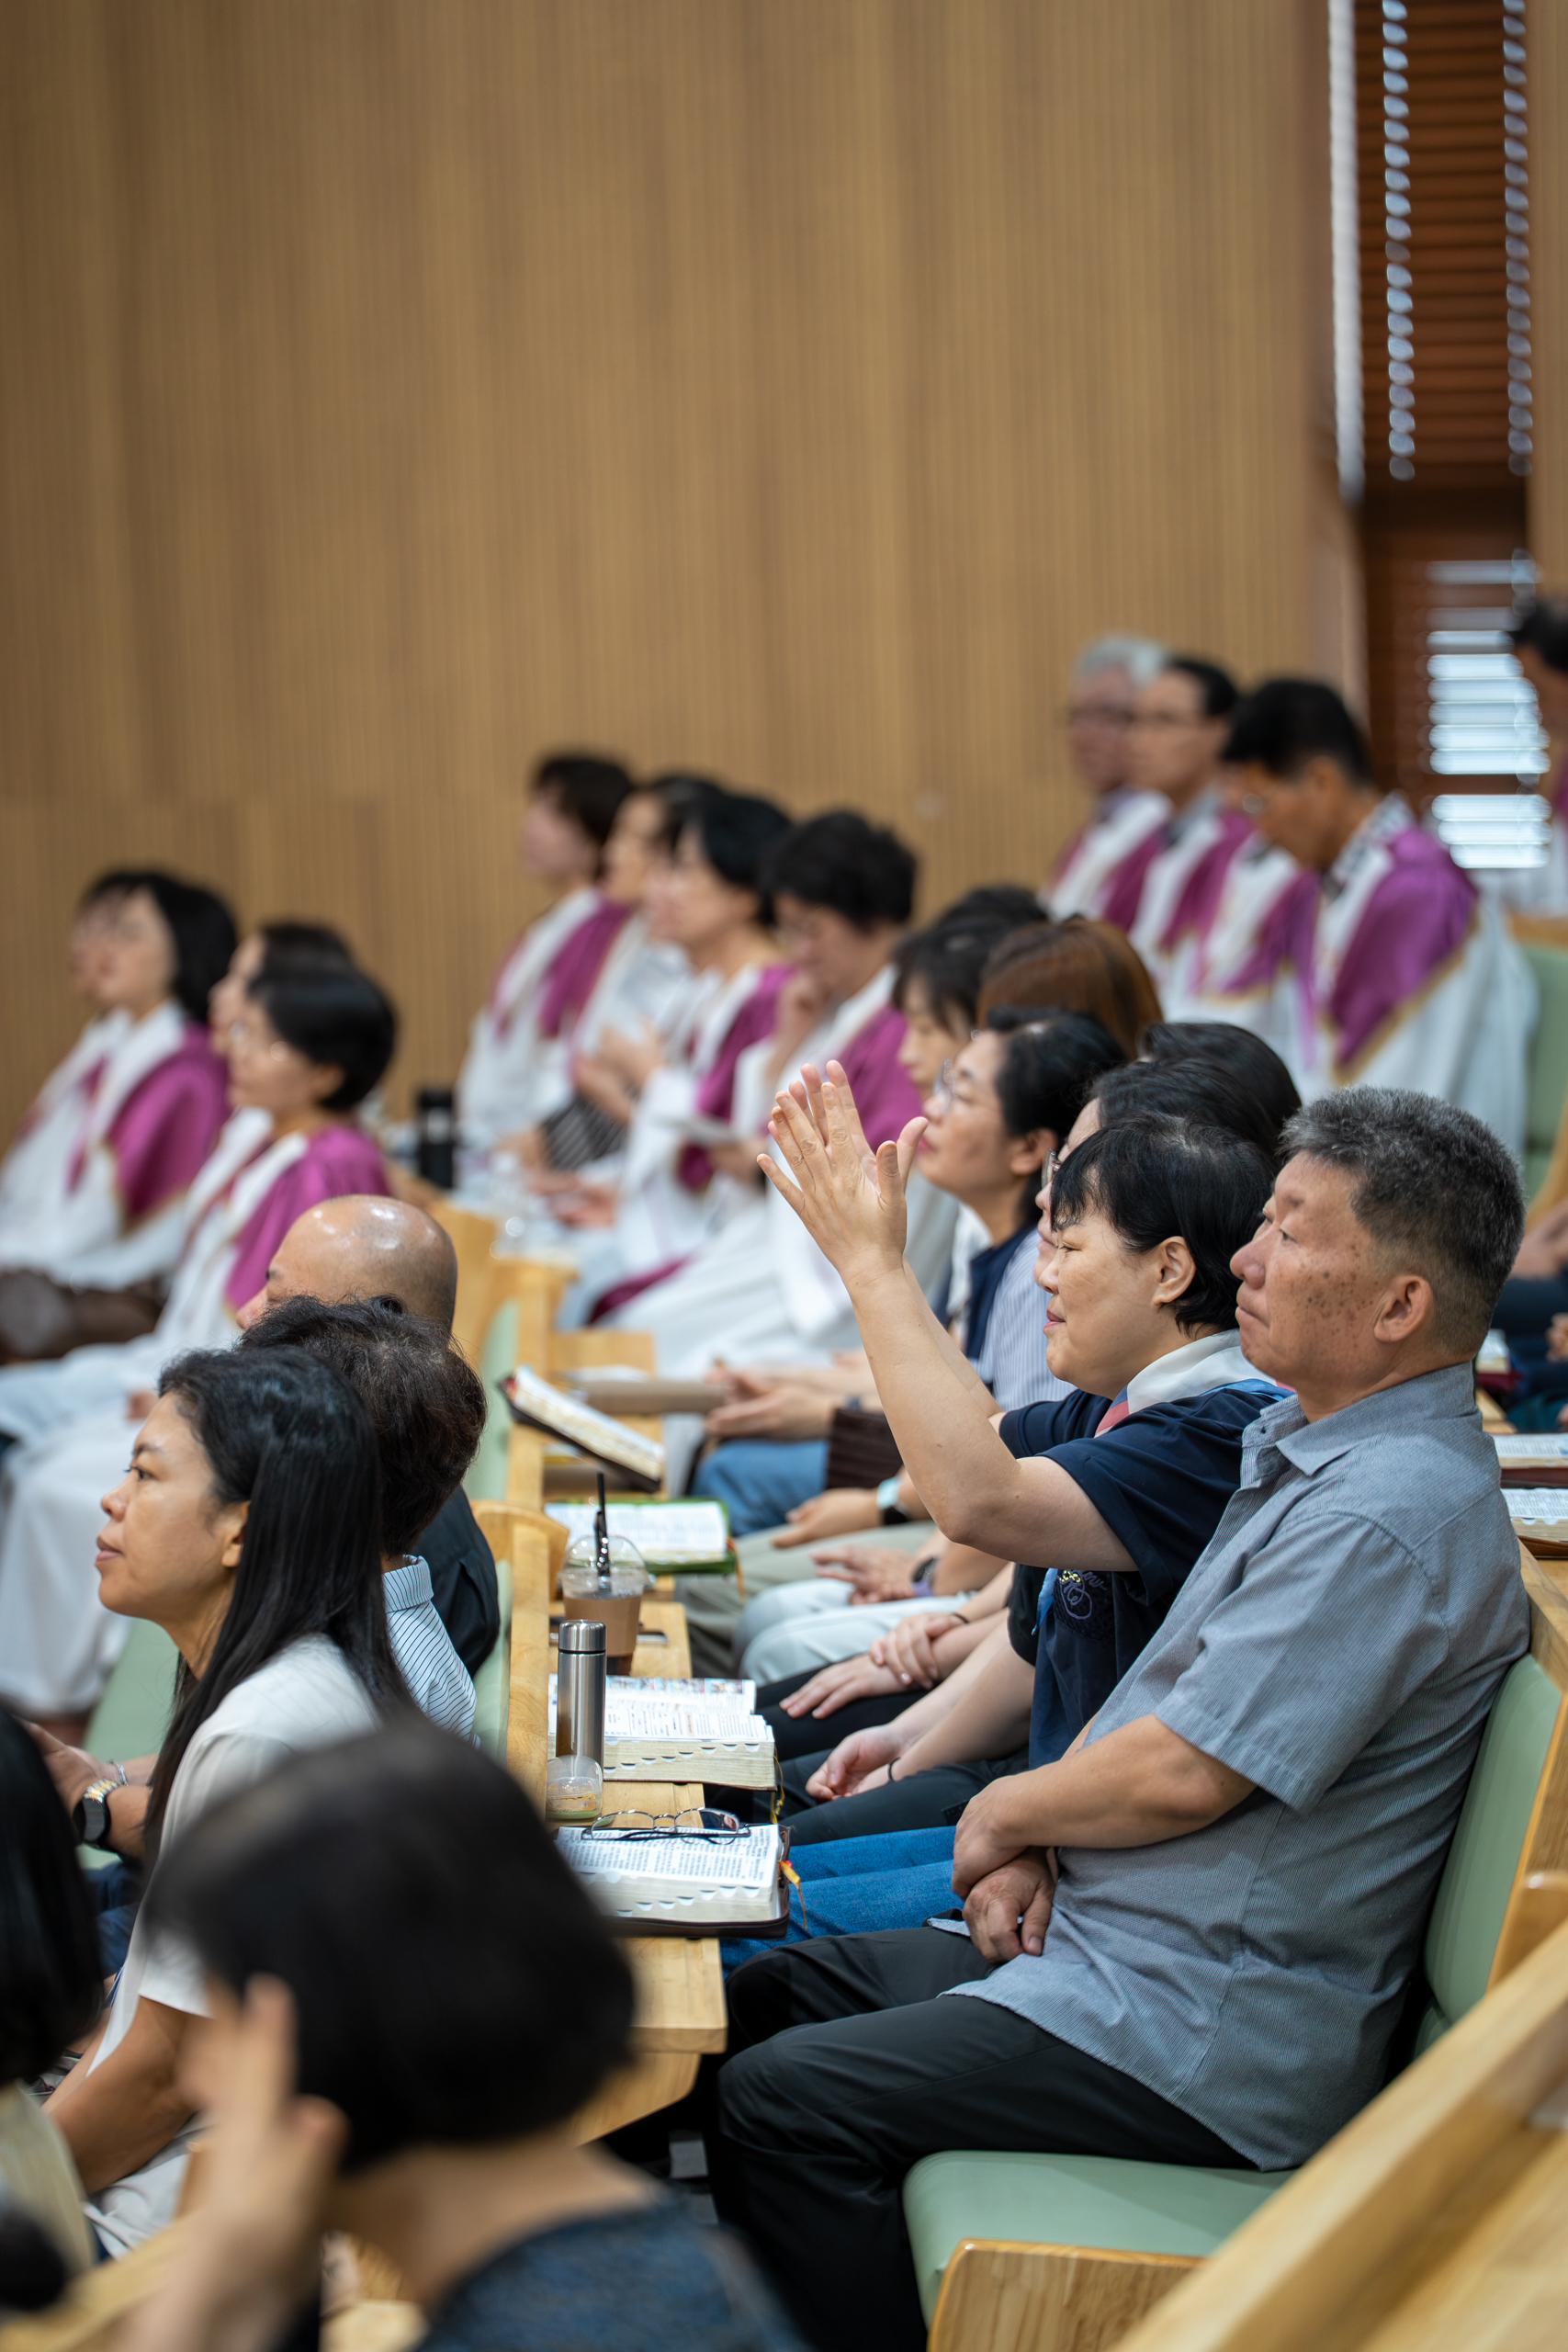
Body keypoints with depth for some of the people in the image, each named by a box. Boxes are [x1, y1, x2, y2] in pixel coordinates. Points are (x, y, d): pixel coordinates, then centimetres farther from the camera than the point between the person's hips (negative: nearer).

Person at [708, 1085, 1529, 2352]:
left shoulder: (1389, 1517, -23)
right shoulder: (1317, 1451, 12)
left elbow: (1189, 1771, -24)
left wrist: (1009, 1814, -6)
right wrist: (1041, 1844, 1)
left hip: (1201, 2040, -11)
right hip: (1107, 1942, 11)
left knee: (783, 2103, -18)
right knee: (763, 1998, 13)